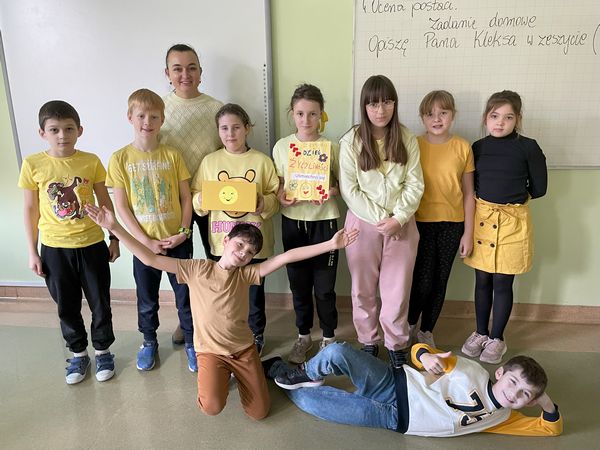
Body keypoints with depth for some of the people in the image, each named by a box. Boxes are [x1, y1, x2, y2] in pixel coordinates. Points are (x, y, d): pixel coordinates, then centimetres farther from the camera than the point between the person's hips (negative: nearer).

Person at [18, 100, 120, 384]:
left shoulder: (91, 161, -7)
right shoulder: (33, 165, -7)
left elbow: (105, 202, 2)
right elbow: (31, 210, 0)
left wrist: (114, 238, 4)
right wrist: (32, 252, 1)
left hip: (91, 245, 0)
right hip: (54, 248, 1)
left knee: (100, 303, 11)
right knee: (67, 307, 15)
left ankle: (102, 350, 33)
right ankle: (78, 354, 35)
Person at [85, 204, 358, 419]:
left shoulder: (246, 274, -6)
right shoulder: (196, 269, -9)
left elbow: (286, 257, -15)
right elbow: (150, 259, -13)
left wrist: (331, 244, -21)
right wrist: (115, 228, -22)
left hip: (244, 348, 2)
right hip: (210, 351, -2)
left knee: (259, 412, 0)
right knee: (212, 407, -24)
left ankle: (237, 373, 29)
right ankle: (220, 377, 12)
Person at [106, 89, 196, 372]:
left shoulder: (172, 155, -2)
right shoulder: (120, 159, -5)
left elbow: (186, 197, 1)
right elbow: (122, 207, -6)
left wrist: (184, 232, -10)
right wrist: (146, 241, -12)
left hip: (177, 241, 0)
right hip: (144, 242, 0)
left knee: (185, 295, 9)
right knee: (147, 299, 16)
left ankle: (191, 343, 29)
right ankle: (149, 342, 38)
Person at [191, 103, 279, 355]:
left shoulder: (262, 161, -1)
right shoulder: (210, 161, 4)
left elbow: (275, 197, -2)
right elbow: (196, 196, 5)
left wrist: (263, 203, -22)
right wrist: (201, 200, -17)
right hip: (221, 241, 2)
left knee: (253, 290, 13)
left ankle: (256, 334, 35)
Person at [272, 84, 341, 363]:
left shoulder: (332, 147, -4)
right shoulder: (281, 146, 0)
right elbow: (276, 184, 8)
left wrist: (332, 192, -18)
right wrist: (280, 196, -14)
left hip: (324, 222, -2)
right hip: (292, 222, 2)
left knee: (324, 286, 5)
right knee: (299, 284, 14)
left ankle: (328, 337, 29)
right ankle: (303, 336, 35)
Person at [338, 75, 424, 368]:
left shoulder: (407, 139, 1)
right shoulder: (350, 141, -6)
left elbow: (415, 184, -1)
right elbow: (349, 189, -8)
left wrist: (398, 218, -14)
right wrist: (379, 219, -13)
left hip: (401, 224, 1)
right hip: (363, 222, -1)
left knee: (398, 289, 7)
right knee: (363, 289, 11)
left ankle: (396, 344, 27)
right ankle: (368, 341, 31)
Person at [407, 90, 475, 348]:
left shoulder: (463, 148, 0)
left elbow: (468, 193, 3)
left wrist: (468, 232, 2)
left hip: (452, 224, 2)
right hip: (420, 223, -2)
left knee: (440, 281, 10)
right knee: (423, 282, -1)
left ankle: (426, 331, 31)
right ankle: (410, 325, 28)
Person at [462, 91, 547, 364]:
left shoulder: (527, 147, -7)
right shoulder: (478, 147, 3)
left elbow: (539, 188, -1)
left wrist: (514, 197, 6)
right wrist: (496, 197, 1)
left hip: (512, 220, -3)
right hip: (481, 217, 3)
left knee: (502, 282, 6)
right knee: (482, 280, 12)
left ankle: (497, 339, 23)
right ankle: (480, 333, 29)